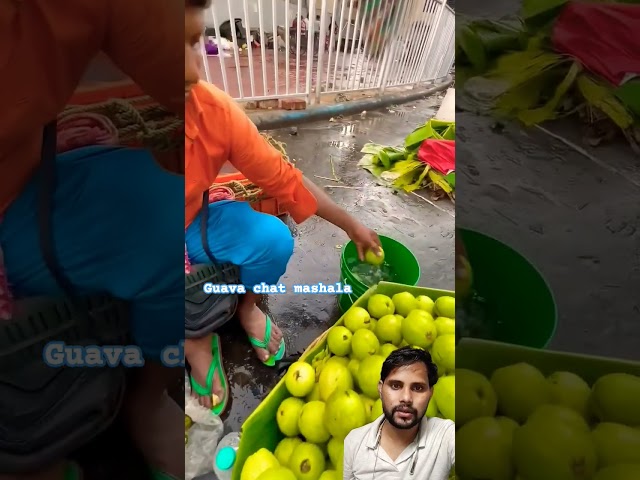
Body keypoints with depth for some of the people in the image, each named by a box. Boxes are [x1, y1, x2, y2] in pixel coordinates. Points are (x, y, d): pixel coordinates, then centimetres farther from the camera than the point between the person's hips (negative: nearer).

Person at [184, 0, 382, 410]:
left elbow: (284, 179, -13)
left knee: (273, 240, -21)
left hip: (193, 224, 2)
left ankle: (247, 304, 11)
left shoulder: (215, 109, -22)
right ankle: (194, 337, 11)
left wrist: (352, 225, -6)